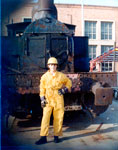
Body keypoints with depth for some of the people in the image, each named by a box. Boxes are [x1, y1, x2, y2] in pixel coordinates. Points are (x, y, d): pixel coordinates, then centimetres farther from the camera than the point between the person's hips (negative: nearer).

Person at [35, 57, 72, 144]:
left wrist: (65, 89, 1)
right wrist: (42, 99, -1)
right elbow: (42, 89, 7)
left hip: (58, 100, 1)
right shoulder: (44, 77, 4)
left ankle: (56, 136, 19)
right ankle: (43, 137, 1)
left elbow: (69, 82, 17)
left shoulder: (61, 76, 4)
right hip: (48, 100, 0)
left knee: (58, 118, 5)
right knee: (45, 118, -6)